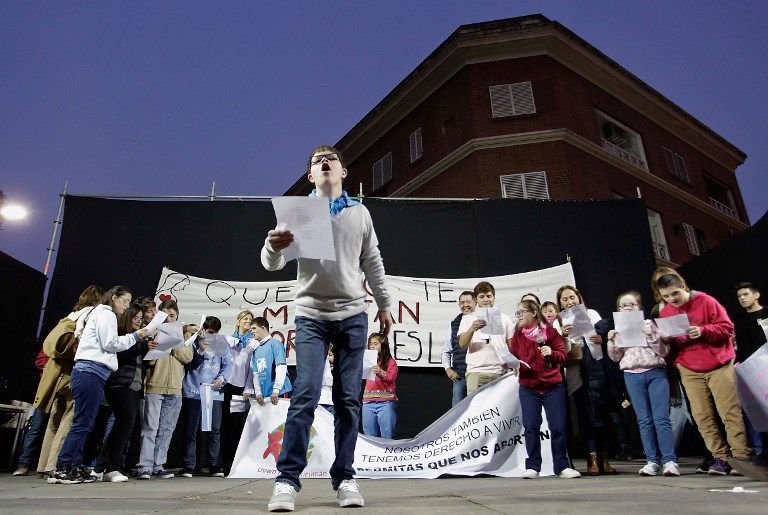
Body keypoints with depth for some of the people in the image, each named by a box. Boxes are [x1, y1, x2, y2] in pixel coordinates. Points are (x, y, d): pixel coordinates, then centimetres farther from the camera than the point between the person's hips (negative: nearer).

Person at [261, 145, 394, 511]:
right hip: (311, 314, -2)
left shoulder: (360, 213, 10)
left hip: (353, 315, 2)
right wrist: (273, 246, -27)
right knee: (305, 394, -10)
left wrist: (384, 306, 14)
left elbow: (373, 263, 15)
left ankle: (344, 478, 13)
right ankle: (287, 479, -1)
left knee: (348, 398, 3)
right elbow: (273, 264, -4)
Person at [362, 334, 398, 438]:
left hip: (386, 402, -4)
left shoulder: (390, 361, 4)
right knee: (370, 437, 5)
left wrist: (381, 372, -26)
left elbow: (391, 378, -9)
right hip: (368, 402, 4)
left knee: (387, 436, -4)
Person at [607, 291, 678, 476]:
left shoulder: (648, 324, 5)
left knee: (661, 418, -7)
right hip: (633, 376, 2)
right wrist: (611, 341, -5)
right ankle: (652, 461, 9)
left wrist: (652, 336, -12)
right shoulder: (618, 329, 11)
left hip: (656, 372, -2)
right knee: (644, 420, 5)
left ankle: (670, 461, -3)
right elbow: (616, 357, 11)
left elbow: (664, 351, 2)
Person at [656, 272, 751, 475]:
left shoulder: (705, 301, -5)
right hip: (690, 371, 3)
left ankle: (741, 457, 5)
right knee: (702, 417, 0)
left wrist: (703, 331, -21)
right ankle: (721, 458, 9)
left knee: (730, 413, -2)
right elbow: (669, 344, 15)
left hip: (719, 366, -3)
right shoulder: (665, 313, 6)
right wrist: (665, 339, -8)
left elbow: (727, 328, -7)